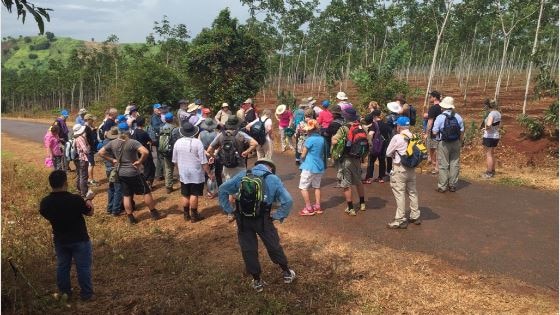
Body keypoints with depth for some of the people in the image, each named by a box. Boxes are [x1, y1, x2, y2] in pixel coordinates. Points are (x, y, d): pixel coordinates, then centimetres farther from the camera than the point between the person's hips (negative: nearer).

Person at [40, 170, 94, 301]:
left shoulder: (45, 202, -14)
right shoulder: (76, 199, -27)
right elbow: (90, 212, -9)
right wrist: (89, 202, 11)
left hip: (59, 240, 4)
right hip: (80, 240, -4)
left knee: (62, 267, 21)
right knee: (83, 267, 10)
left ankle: (64, 293, 36)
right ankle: (86, 294, 22)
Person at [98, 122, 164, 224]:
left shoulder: (113, 143, -1)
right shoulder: (132, 142, -18)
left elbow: (101, 152, 7)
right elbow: (145, 152, -31)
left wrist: (112, 160, 7)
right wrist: (140, 162, -17)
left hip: (121, 173, 5)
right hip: (133, 173, -5)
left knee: (127, 196, 13)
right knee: (146, 192, 8)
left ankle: (130, 218, 19)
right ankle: (154, 213, 16)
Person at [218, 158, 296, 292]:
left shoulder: (242, 175, 5)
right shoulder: (274, 179, -1)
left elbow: (222, 189, 5)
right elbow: (288, 201, -10)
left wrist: (229, 210, 7)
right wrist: (277, 216, -1)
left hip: (243, 219, 1)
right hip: (263, 220, -1)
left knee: (248, 250, 15)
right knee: (274, 246, 18)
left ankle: (257, 281, 26)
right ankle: (286, 273, 35)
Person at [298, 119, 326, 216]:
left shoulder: (310, 140, -17)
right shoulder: (322, 139, 3)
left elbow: (303, 155, -10)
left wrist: (302, 158, 10)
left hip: (309, 167, -7)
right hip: (320, 167, 7)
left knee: (303, 187, 3)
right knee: (317, 186, 19)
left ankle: (309, 208, 3)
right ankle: (318, 207, 23)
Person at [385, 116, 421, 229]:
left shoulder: (397, 138, -14)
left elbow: (388, 153, -5)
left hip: (399, 169, -6)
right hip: (411, 168, 6)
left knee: (400, 194, -1)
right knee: (412, 192, 16)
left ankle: (400, 220, 3)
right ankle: (415, 216, 27)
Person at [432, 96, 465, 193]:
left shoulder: (440, 117, -12)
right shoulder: (458, 117, 1)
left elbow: (434, 132, -14)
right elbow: (462, 131, 6)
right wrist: (460, 141, 18)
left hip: (444, 144, -4)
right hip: (456, 143, 4)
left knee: (443, 165, 3)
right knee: (455, 164, 11)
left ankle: (442, 186, 7)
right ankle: (453, 185, 17)